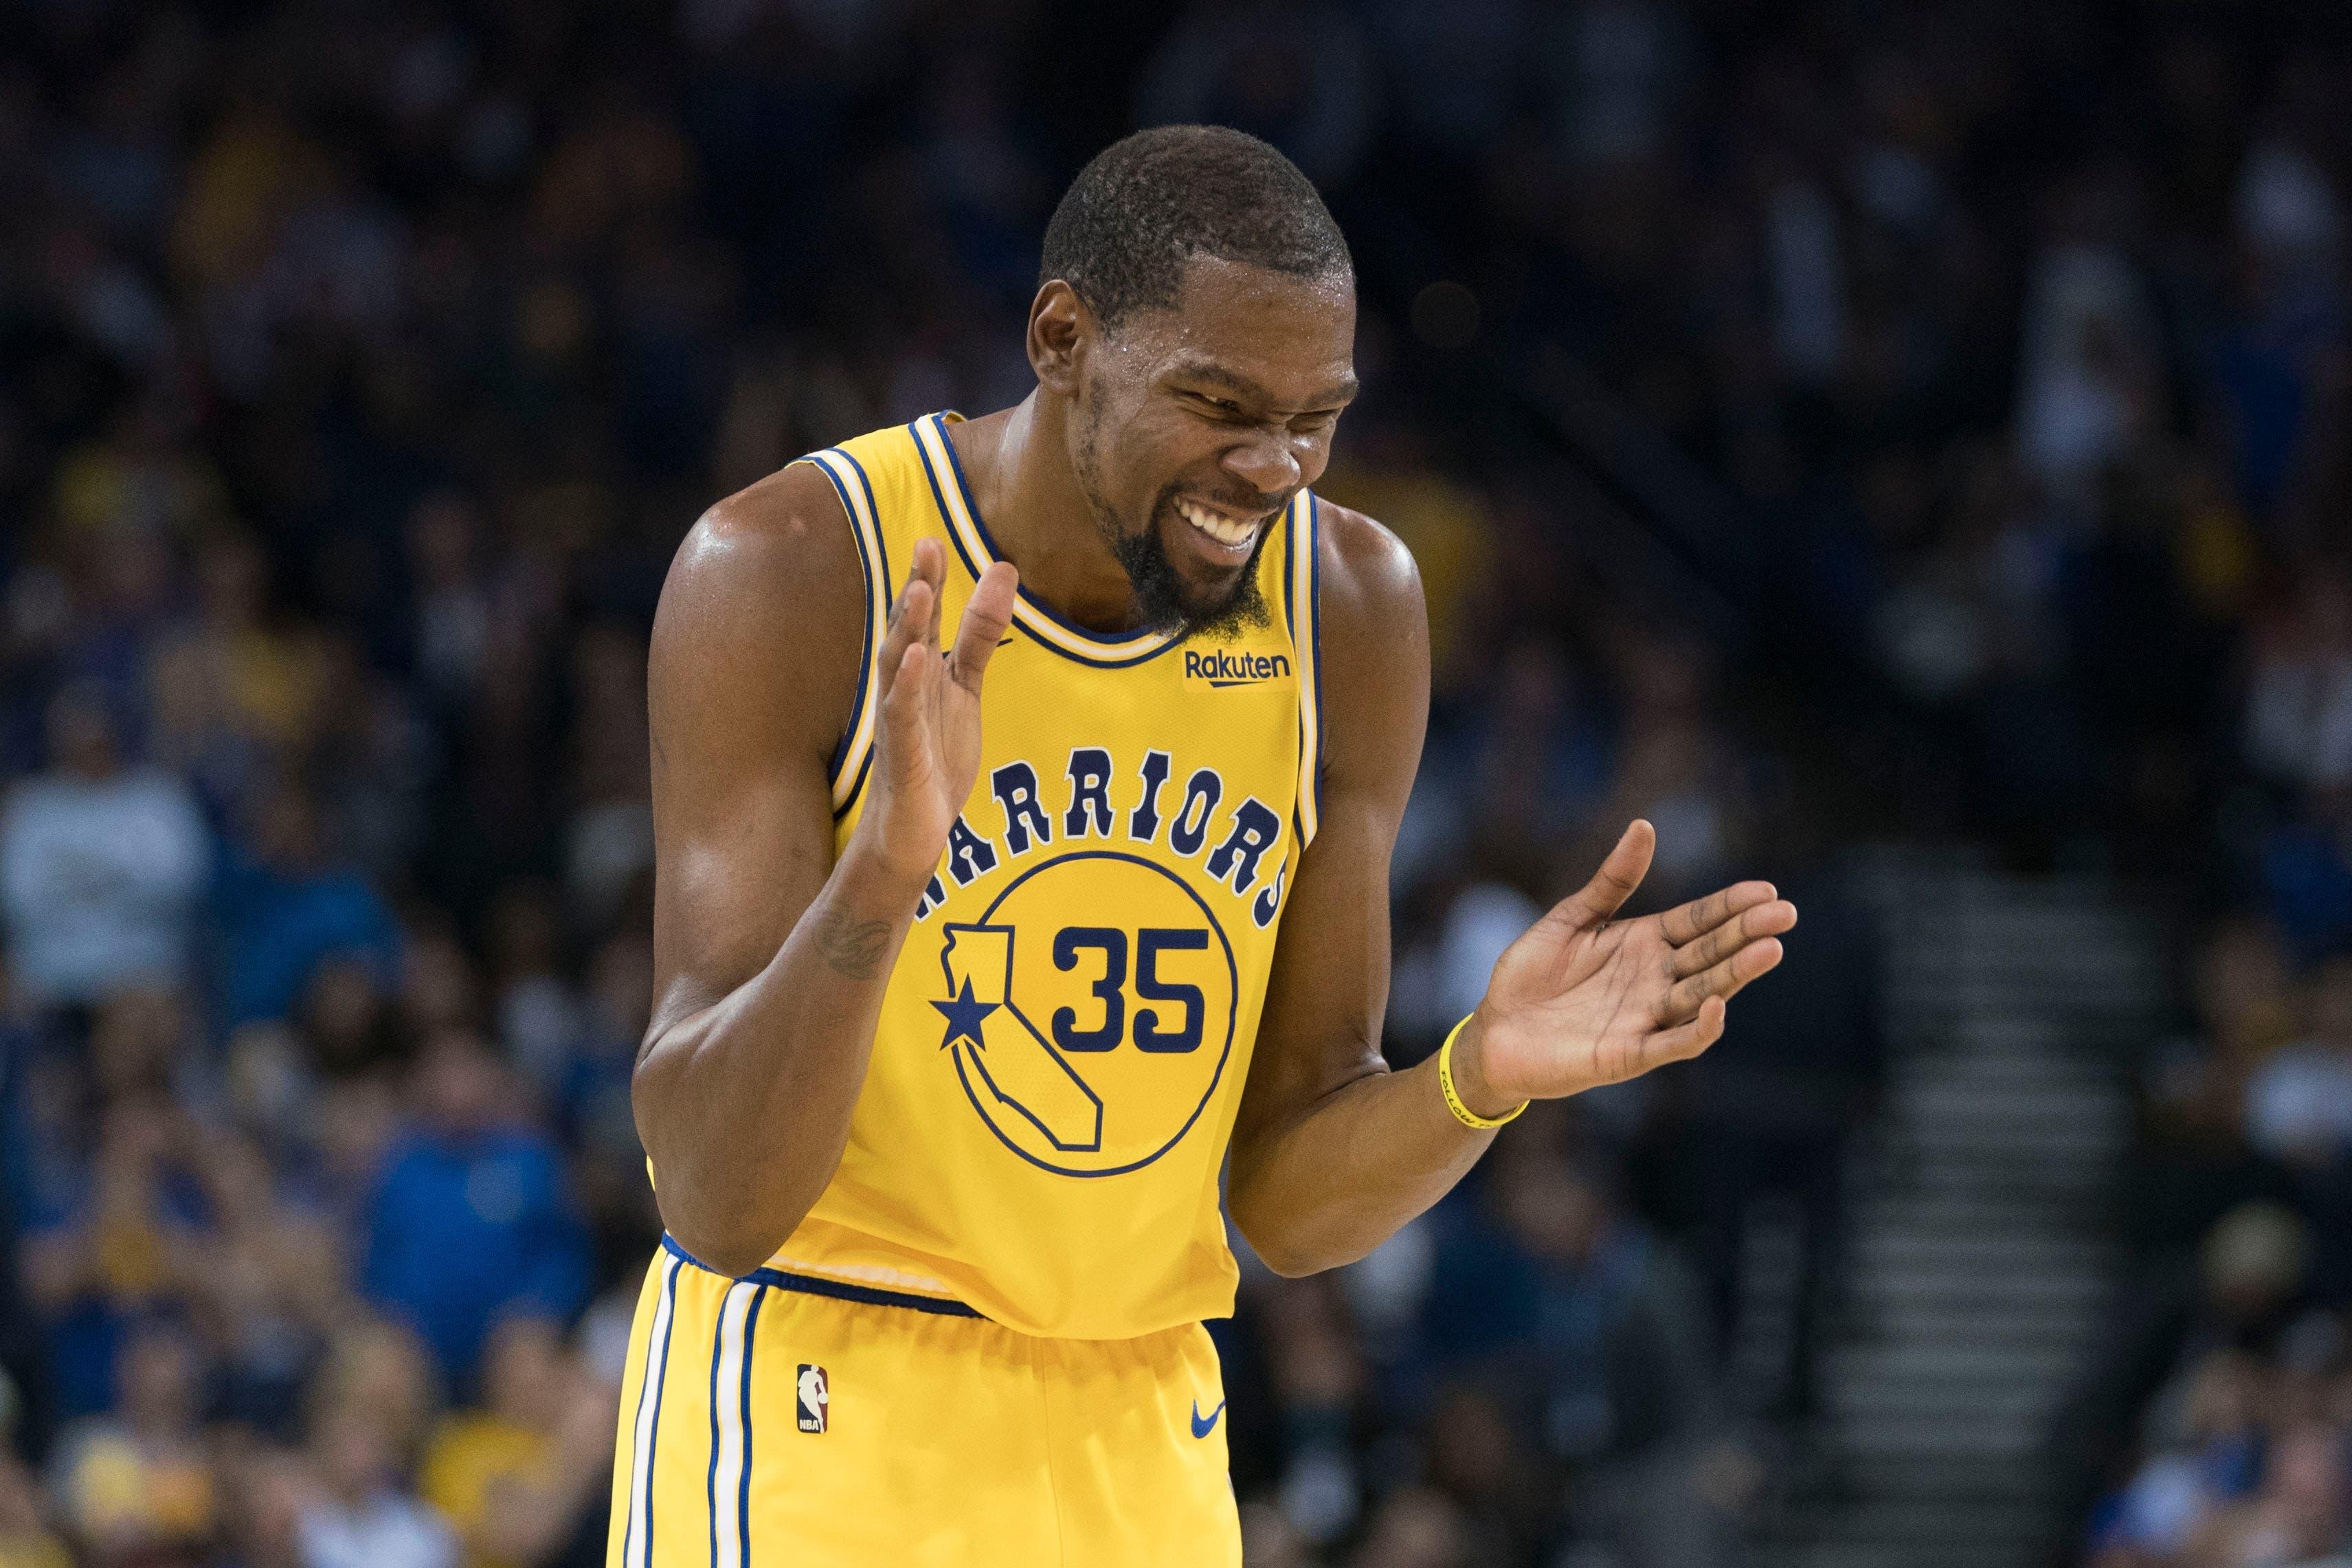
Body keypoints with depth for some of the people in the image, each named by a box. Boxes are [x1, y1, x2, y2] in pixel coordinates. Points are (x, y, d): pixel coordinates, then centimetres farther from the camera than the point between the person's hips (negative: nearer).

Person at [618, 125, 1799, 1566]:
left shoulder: (1350, 609, -2)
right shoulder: (794, 575, -15)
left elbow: (1289, 1204, 3)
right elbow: (713, 1199, -21)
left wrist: (1482, 1078, -17)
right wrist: (879, 876, -36)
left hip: (1136, 1451, 4)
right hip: (814, 1417, -4)